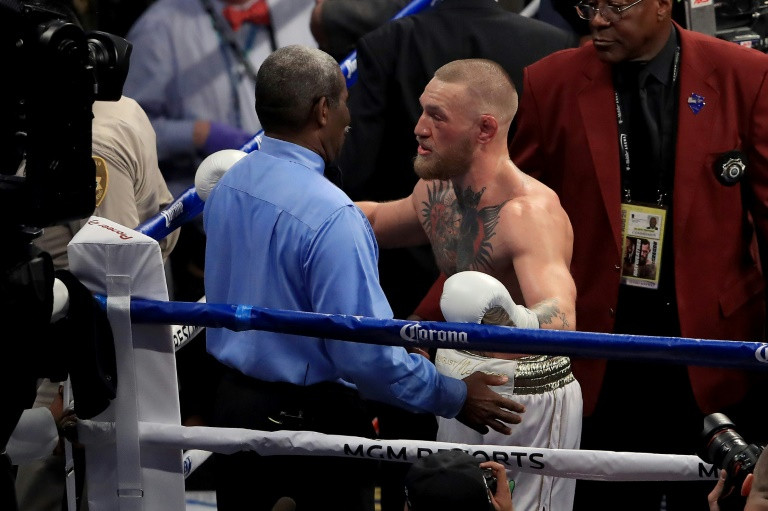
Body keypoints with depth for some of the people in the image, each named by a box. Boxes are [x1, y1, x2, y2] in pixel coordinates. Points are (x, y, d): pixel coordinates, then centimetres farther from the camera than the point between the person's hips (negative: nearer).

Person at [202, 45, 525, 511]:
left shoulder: (229, 187, 1)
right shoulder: (331, 217, -25)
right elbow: (365, 350, -25)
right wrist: (455, 398, -14)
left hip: (234, 399, 8)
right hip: (311, 416, -8)